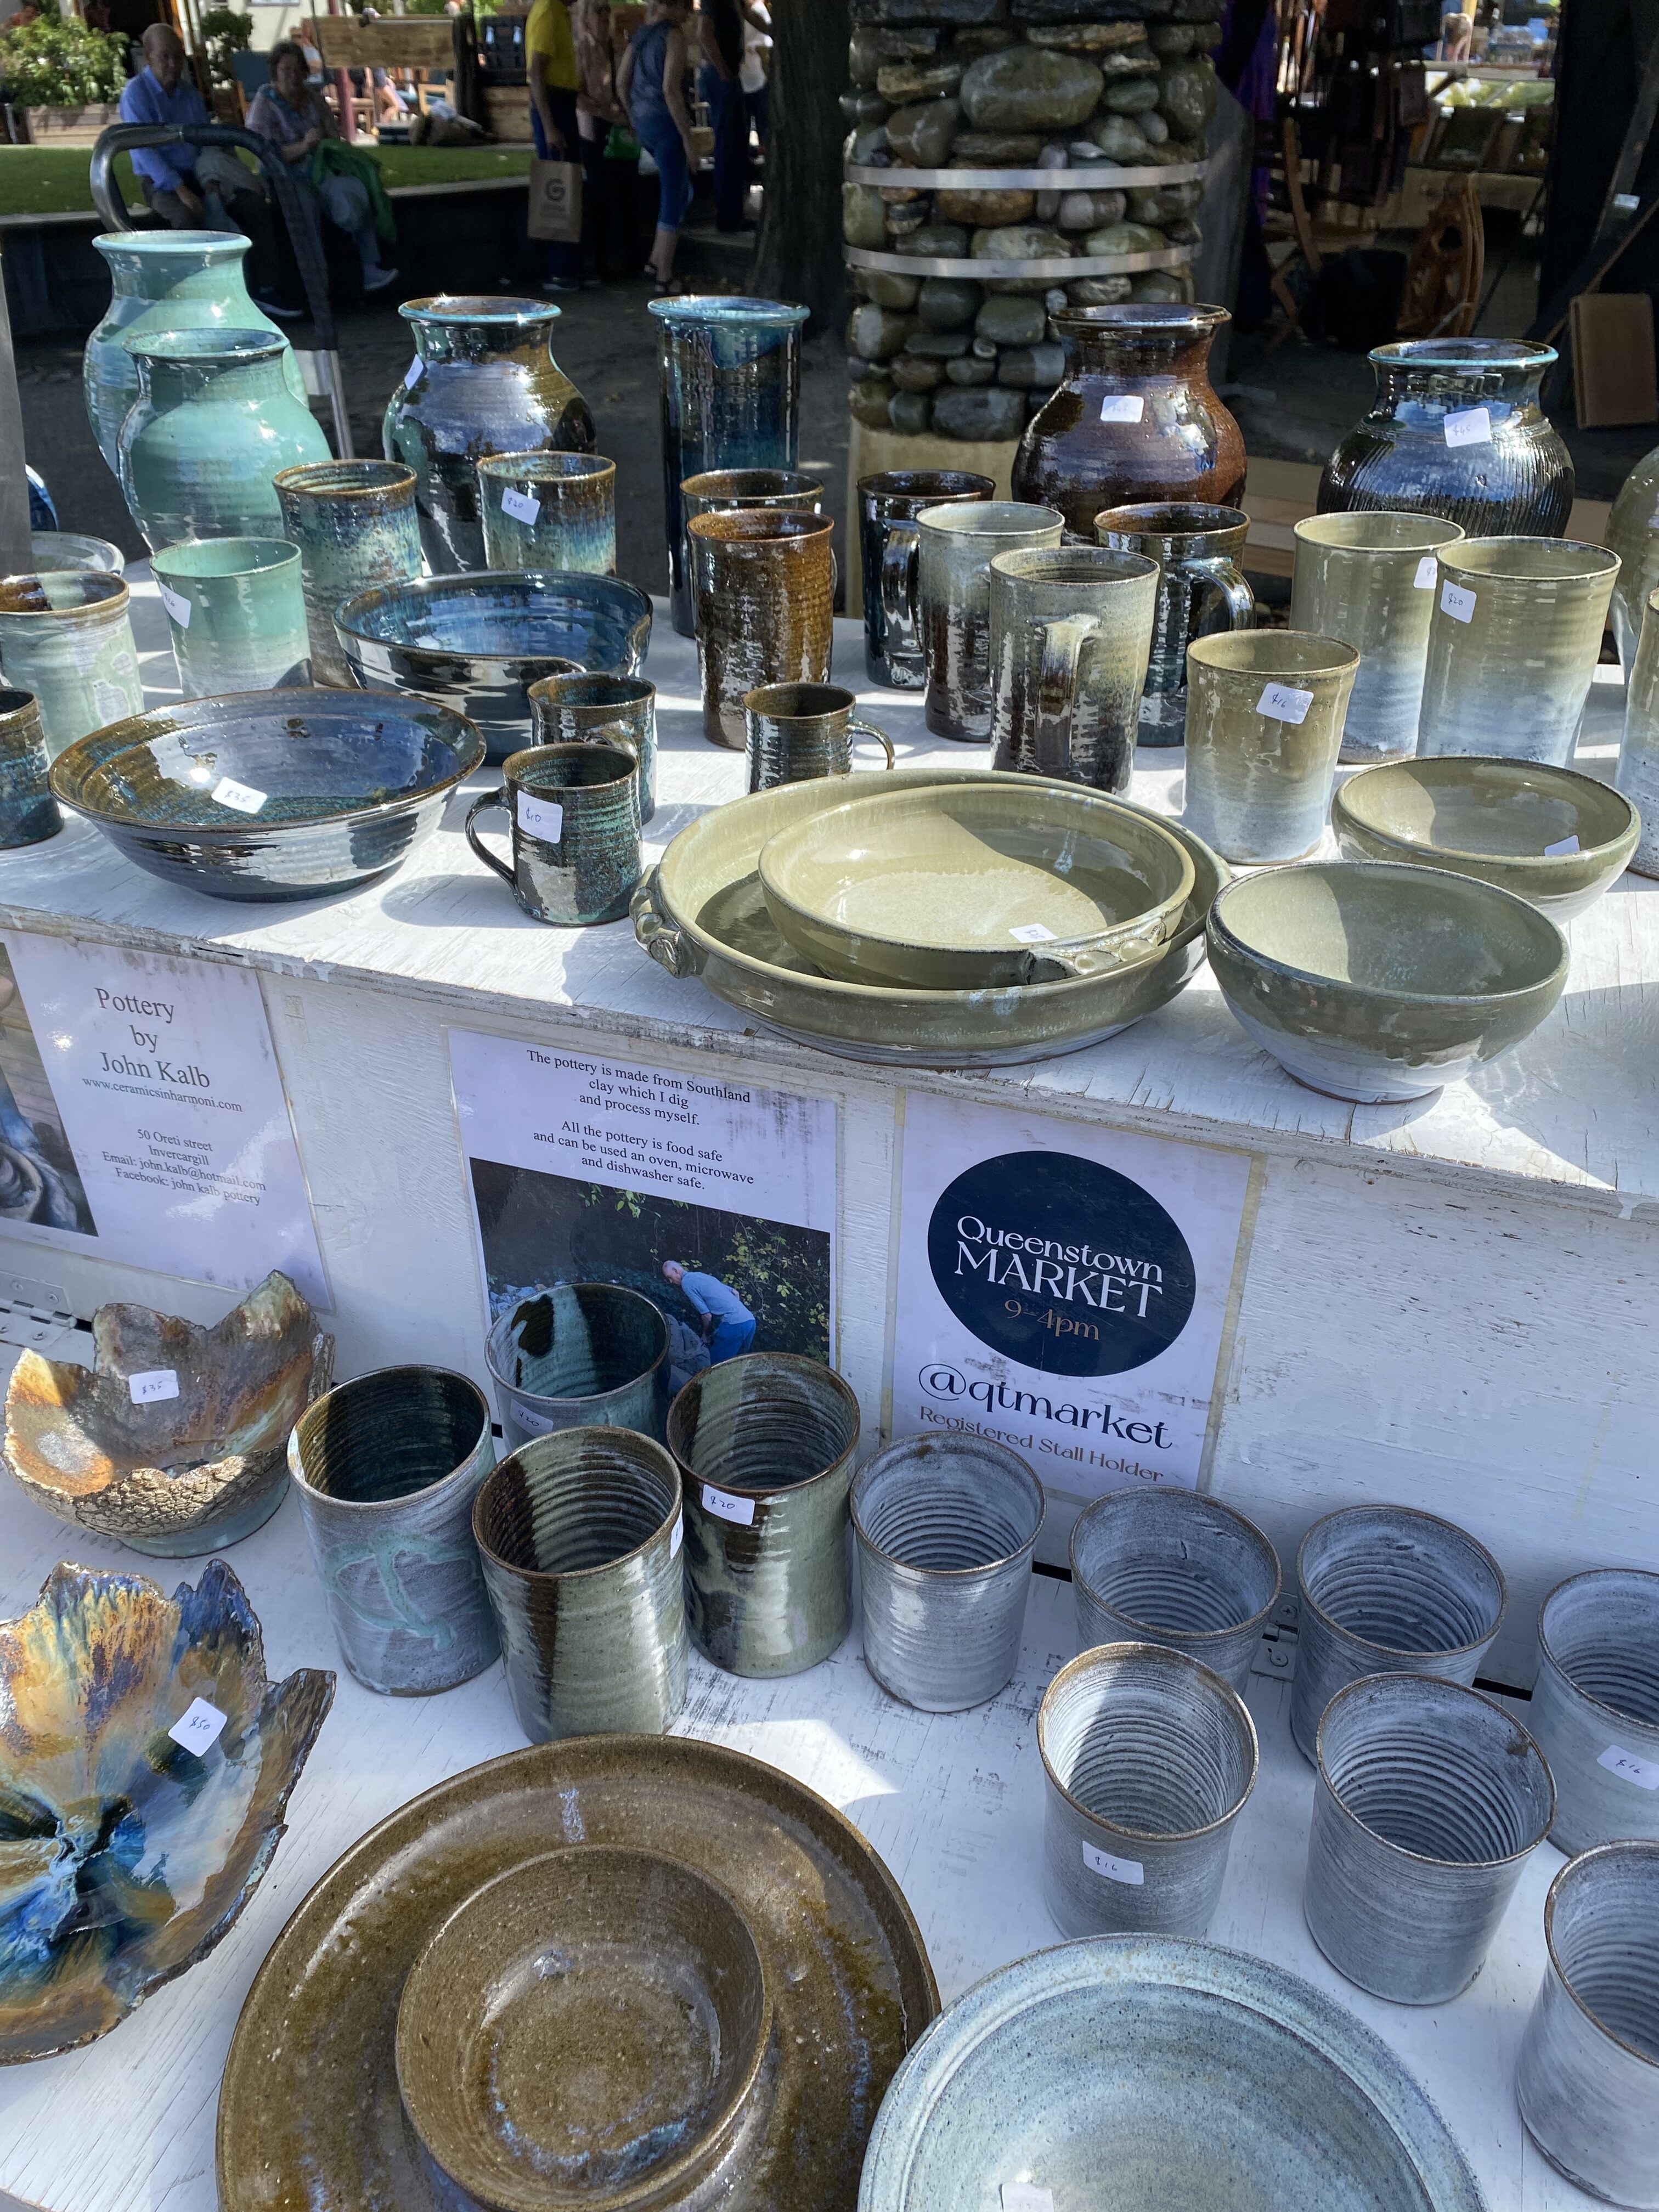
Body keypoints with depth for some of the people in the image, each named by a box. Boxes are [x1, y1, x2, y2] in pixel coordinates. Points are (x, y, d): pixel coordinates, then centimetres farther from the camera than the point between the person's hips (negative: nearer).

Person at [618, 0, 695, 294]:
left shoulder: (640, 35, 12)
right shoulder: (673, 36, -11)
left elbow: (621, 84, 14)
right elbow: (671, 89, -20)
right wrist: (687, 139, -18)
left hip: (644, 123, 8)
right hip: (666, 123, -8)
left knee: (682, 192, 21)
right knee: (673, 200, 0)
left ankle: (656, 260, 17)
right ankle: (664, 277, 2)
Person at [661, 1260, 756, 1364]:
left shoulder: (686, 1282, -1)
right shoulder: (701, 1276, 25)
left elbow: (707, 1315, -5)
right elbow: (735, 1293, 27)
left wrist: (706, 1335, 11)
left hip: (734, 1324, -8)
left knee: (717, 1365, 4)